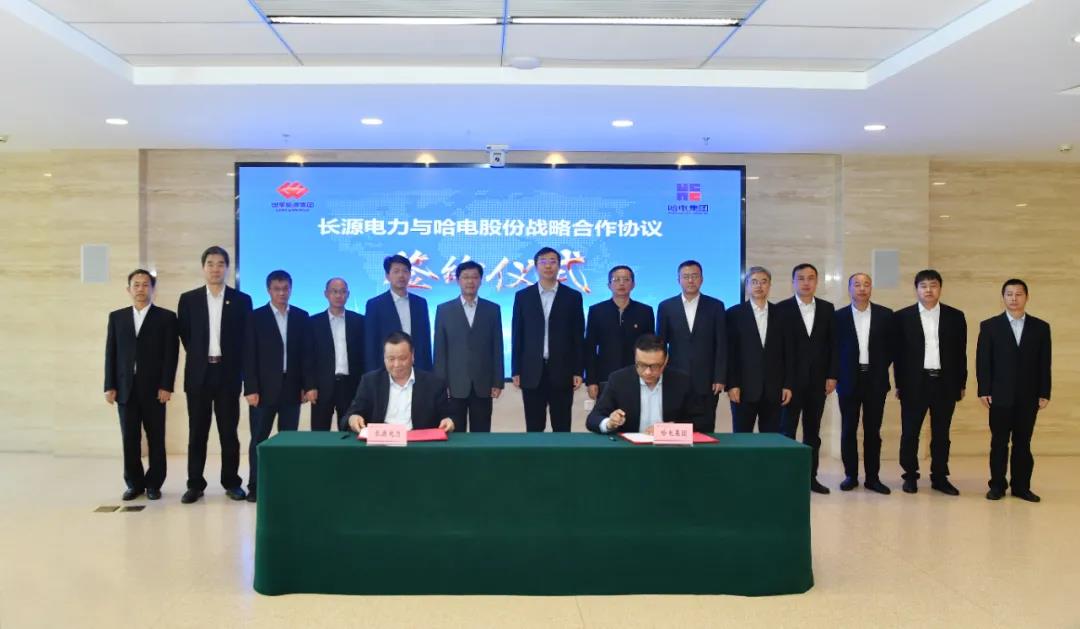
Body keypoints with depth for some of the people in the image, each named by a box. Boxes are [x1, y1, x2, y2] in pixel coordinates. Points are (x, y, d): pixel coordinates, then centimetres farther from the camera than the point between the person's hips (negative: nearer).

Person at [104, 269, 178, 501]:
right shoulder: (116, 317, 12)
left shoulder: (166, 317, 2)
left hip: (154, 389, -2)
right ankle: (134, 483, 15)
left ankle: (154, 484, 13)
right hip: (125, 388, 2)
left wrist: (166, 386, -10)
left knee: (156, 438, 3)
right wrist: (109, 386, 0)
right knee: (129, 439, 4)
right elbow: (111, 354, 8)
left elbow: (171, 354, -3)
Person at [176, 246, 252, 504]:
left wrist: (235, 366, 2)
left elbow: (246, 338, 5)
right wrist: (199, 356, 7)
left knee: (229, 431, 4)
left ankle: (232, 482, 13)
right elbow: (184, 335, 10)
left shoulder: (241, 300, 2)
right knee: (197, 431, 5)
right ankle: (195, 484, 12)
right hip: (199, 373, 1)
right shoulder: (188, 299, 5)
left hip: (228, 373, -1)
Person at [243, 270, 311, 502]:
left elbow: (306, 353, 7)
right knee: (259, 439, 2)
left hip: (291, 388, 2)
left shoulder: (301, 316, 8)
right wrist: (250, 388, -10)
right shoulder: (256, 317, 1)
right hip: (264, 388, -2)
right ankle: (255, 487, 8)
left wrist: (308, 385, 0)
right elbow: (249, 355, -3)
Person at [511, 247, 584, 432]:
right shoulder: (522, 296, 6)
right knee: (533, 428, 6)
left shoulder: (573, 297, 4)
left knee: (562, 428, 4)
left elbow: (578, 337, 3)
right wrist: (516, 370, 1)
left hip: (562, 372, -1)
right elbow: (517, 336, 6)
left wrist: (578, 371, -2)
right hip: (532, 372, 1)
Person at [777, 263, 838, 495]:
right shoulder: (781, 308, -2)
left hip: (818, 380, 3)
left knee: (813, 431, 8)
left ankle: (810, 477, 15)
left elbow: (833, 343, 8)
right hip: (791, 379, -3)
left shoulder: (827, 308, 8)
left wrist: (832, 375, 1)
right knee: (787, 430, 1)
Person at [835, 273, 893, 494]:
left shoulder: (885, 315, 3)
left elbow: (891, 346, 9)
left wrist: (881, 368, 2)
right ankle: (850, 476, 14)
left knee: (873, 431, 5)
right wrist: (838, 375, -2)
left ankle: (873, 477, 12)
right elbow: (833, 348, 4)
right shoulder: (839, 316, 1)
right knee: (848, 430, 4)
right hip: (849, 380, 0)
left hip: (875, 380, 0)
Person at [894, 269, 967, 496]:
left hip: (945, 383, 2)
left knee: (941, 434, 8)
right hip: (914, 383, -1)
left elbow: (961, 353, 8)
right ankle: (910, 476, 15)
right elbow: (898, 353, 2)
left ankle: (939, 477, 18)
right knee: (910, 433, 3)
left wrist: (961, 384, 6)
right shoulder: (902, 316, 1)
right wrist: (899, 384, -1)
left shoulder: (955, 316, 6)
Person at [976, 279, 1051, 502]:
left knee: (1023, 443, 7)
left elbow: (1044, 364, 5)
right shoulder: (989, 326, 2)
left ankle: (1021, 486, 14)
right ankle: (997, 485, 12)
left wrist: (1044, 393, 0)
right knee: (999, 443, 4)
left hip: (1029, 397, 1)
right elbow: (983, 361, -1)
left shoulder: (1041, 327, 6)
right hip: (1000, 396, -1)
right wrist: (984, 391, -8)